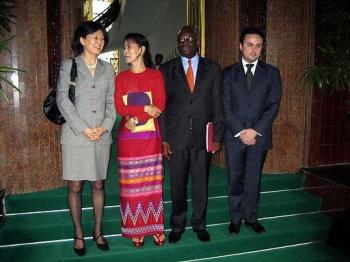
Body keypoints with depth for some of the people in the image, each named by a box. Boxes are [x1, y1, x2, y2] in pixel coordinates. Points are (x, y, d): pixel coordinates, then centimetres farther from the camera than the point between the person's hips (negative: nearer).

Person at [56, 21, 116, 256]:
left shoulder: (108, 69, 12)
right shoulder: (68, 66, 4)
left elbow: (112, 102, 8)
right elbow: (62, 99, -5)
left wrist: (105, 127, -8)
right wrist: (83, 128, -13)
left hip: (102, 137, 3)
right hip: (75, 136, -2)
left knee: (98, 185, 8)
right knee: (75, 187, 3)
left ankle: (98, 231, 22)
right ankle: (79, 234, 18)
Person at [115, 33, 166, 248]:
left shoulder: (155, 75, 4)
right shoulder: (121, 78, 8)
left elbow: (160, 106, -7)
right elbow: (120, 108, -3)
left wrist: (135, 116, -14)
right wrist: (146, 108, -13)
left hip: (151, 136, -1)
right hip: (128, 137, 1)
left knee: (152, 181, 5)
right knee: (131, 183, 3)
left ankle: (155, 228, 15)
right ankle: (136, 229, 13)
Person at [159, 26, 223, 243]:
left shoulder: (212, 68, 6)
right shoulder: (167, 69, 5)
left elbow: (218, 105, 5)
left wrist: (218, 136, -1)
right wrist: (163, 138, -3)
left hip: (203, 136, 0)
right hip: (176, 137, 0)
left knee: (201, 183, 9)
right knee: (177, 184, 9)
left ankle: (200, 224, 29)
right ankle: (178, 225, 28)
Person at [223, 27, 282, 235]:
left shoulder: (271, 73, 5)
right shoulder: (229, 73, 5)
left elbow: (274, 105, -2)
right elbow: (226, 107, 0)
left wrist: (255, 131, -11)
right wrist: (240, 131, -10)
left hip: (259, 136, 0)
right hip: (234, 135, 0)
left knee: (253, 179, 9)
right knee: (235, 179, 7)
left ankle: (251, 217, 25)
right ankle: (236, 218, 21)